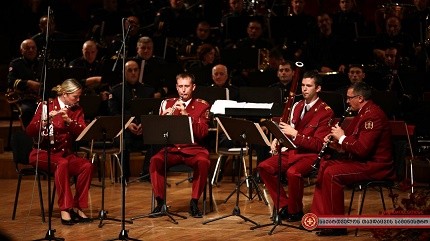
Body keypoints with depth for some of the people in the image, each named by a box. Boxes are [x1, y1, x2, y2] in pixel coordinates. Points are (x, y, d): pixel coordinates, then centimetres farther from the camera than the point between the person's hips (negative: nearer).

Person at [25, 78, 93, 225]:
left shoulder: (77, 110, 7)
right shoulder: (46, 106, -5)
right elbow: (30, 132, -14)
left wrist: (69, 121, -24)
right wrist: (45, 120, -30)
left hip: (66, 153, 4)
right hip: (43, 153, -4)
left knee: (87, 166, -25)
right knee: (62, 164, -37)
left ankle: (77, 206, -16)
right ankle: (65, 209, -35)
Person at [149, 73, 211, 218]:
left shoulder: (202, 106, 5)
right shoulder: (167, 104, 12)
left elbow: (202, 133, -7)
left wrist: (186, 114, -18)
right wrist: (163, 117, -14)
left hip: (194, 149, -1)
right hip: (171, 149, 2)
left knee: (203, 162, -34)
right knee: (155, 161, -29)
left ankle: (194, 202, -20)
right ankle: (160, 201, -17)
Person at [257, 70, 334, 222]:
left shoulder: (325, 112, -9)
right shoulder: (297, 106, 14)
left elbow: (318, 144, -15)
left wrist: (294, 133, -22)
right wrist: (278, 139, 1)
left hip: (311, 154, -7)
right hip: (292, 151, 7)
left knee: (293, 172, -36)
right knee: (264, 167, -13)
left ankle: (295, 211, -12)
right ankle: (283, 205, -5)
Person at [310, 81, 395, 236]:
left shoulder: (373, 115, -20)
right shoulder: (363, 113, 14)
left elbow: (362, 149, -27)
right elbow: (354, 143, 22)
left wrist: (342, 138, -14)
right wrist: (337, 144, 3)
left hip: (375, 165, -11)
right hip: (361, 160, 11)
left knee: (332, 174, -23)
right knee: (323, 166, 8)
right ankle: (319, 216, 8)